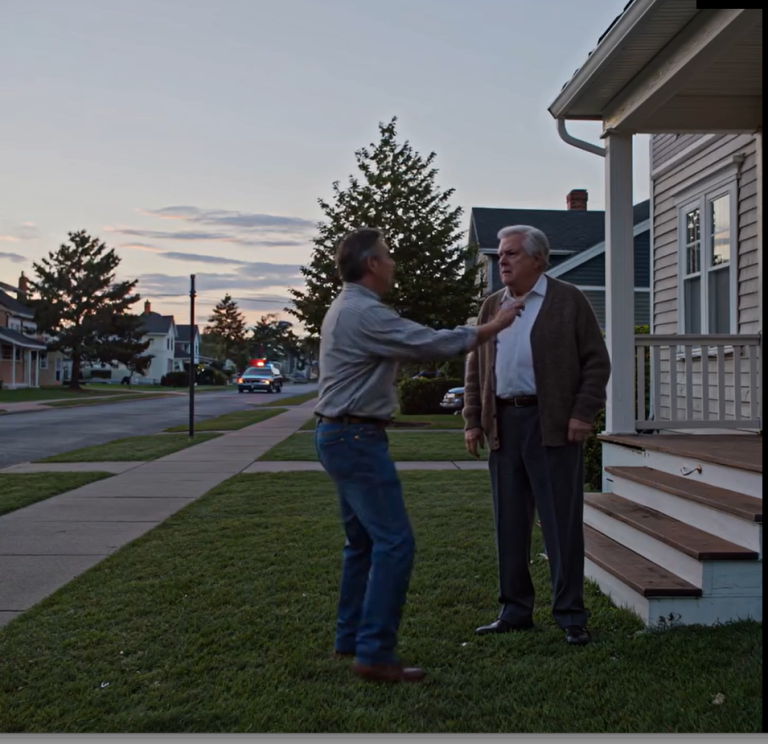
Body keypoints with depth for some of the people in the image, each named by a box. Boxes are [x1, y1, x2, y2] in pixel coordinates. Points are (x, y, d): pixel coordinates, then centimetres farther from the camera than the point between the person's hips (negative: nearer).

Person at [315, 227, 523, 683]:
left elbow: (413, 344, 22)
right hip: (356, 438, -11)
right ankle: (375, 654, -7)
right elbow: (431, 344, -18)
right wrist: (490, 328, -6)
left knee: (365, 540, 16)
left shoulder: (348, 309, 16)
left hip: (343, 436, 11)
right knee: (394, 542, -10)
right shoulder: (365, 313, -17)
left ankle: (351, 639, 23)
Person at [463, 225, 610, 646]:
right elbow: (475, 369, 17)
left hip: (552, 425, -5)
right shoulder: (491, 307, 16)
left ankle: (570, 615, 8)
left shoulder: (568, 301, 1)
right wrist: (472, 420, 8)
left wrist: (583, 413, -11)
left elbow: (596, 361, -2)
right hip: (503, 423, 5)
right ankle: (515, 611, 20)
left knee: (562, 523, -1)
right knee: (509, 523, 9)